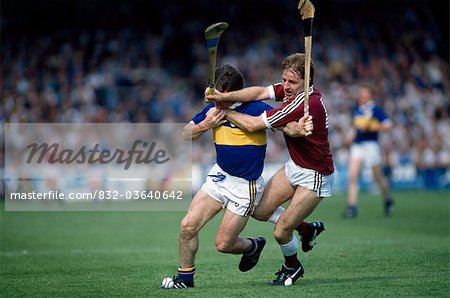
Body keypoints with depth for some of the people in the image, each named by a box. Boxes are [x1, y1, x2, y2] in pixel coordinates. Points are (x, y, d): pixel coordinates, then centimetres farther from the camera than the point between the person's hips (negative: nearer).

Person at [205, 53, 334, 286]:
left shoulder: (303, 103, -31)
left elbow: (253, 124, -27)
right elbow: (260, 92, -12)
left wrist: (224, 111, -14)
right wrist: (225, 96, -29)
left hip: (314, 177, -9)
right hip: (295, 166, 9)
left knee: (280, 231, -7)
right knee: (260, 211, 8)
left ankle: (292, 267, 24)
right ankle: (307, 229, 29)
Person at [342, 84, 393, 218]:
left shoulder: (375, 109, -7)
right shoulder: (357, 110, 14)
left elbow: (388, 125, -12)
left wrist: (372, 127, -21)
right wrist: (350, 135, 13)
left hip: (370, 145, -5)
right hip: (356, 145, 6)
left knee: (378, 177, 6)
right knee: (352, 175, -10)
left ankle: (388, 200, 30)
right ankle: (352, 206, -11)